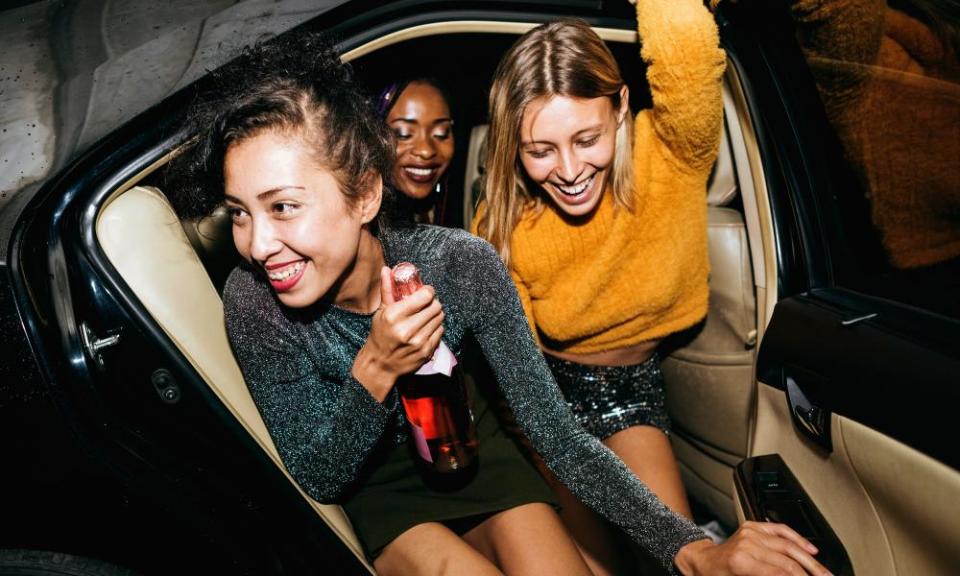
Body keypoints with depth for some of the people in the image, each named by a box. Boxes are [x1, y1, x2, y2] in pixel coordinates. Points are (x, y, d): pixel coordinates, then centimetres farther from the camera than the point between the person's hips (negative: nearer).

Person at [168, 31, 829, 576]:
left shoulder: (463, 263, -27)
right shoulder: (254, 300, -26)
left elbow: (555, 430, -21)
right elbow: (316, 478, -16)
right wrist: (374, 372, -36)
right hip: (375, 487, 0)